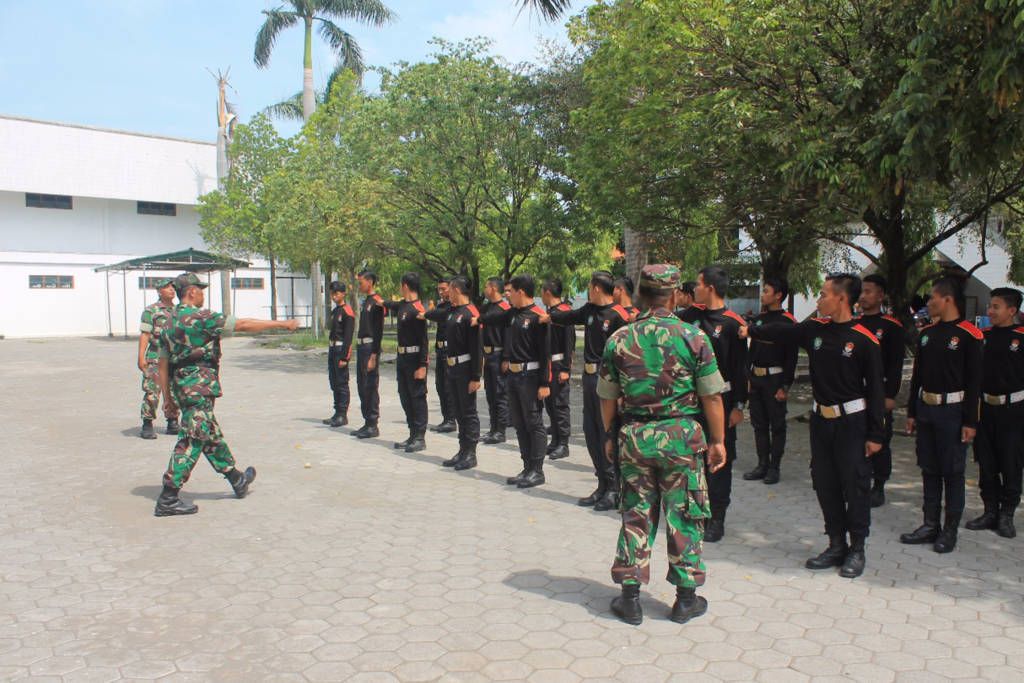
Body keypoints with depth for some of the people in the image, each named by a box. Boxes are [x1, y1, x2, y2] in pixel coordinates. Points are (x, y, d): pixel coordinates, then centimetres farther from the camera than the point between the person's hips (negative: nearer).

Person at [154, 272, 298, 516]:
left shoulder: (172, 321, 13)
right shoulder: (201, 317, -13)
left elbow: (163, 361, 15)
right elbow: (243, 325, -14)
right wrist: (280, 324, -8)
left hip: (181, 385, 10)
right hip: (198, 385, -10)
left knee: (211, 435, 18)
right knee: (191, 441, -6)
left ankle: (236, 479, 32)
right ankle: (167, 499, -4)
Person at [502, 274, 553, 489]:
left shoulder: (538, 317, -13)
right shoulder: (514, 315, 12)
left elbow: (546, 353, -16)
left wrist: (545, 384, -19)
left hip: (530, 377, -9)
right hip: (514, 376, 9)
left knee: (534, 423, -2)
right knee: (519, 424, 12)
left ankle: (537, 471, 6)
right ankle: (527, 468, 21)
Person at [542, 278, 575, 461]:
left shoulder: (564, 312, -13)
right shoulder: (549, 312, 14)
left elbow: (569, 342, -17)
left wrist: (566, 369, -20)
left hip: (559, 366, -9)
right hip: (548, 365, 9)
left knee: (560, 404, -5)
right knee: (550, 404, 13)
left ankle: (563, 445, 2)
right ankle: (555, 442, 22)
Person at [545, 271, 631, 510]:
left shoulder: (618, 316, -13)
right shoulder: (589, 310, 10)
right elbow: (570, 316, 31)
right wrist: (548, 317, 44)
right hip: (589, 377, 8)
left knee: (608, 433, -5)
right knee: (591, 431, 11)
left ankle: (614, 490, 5)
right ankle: (602, 486, 22)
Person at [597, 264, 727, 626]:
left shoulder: (618, 339, -2)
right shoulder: (693, 337, -8)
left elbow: (607, 399, 4)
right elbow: (712, 396, -5)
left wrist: (610, 437, 17)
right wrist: (717, 440, 4)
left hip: (634, 437, 2)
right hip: (682, 436, -2)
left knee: (636, 514, 11)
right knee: (683, 515, 10)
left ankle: (630, 596, 17)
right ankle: (686, 597, 20)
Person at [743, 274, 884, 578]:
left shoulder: (865, 340, -11)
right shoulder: (815, 328, 2)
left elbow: (875, 389, -9)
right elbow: (781, 331, 20)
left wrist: (875, 435, -9)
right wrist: (750, 330, 23)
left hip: (852, 422, -5)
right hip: (821, 418, 5)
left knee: (855, 485, 2)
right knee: (824, 483, 10)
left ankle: (857, 549, 18)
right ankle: (836, 545, 24)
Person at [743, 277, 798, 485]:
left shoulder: (788, 322, -10)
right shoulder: (759, 318, 11)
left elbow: (791, 357, -12)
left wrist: (785, 386, -15)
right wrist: (748, 376, 13)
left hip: (774, 379, -7)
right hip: (755, 378, 7)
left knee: (777, 425, 3)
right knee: (759, 424, 11)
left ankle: (774, 468, 11)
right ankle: (762, 465, 20)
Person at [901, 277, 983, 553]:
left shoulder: (969, 335, -9)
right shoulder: (927, 333, 10)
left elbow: (974, 382, -10)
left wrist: (970, 422, -13)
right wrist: (912, 412, 13)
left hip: (952, 411, -6)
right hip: (925, 409, 6)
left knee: (953, 472, 2)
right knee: (929, 470, 12)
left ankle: (950, 531, 12)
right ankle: (931, 525, 21)